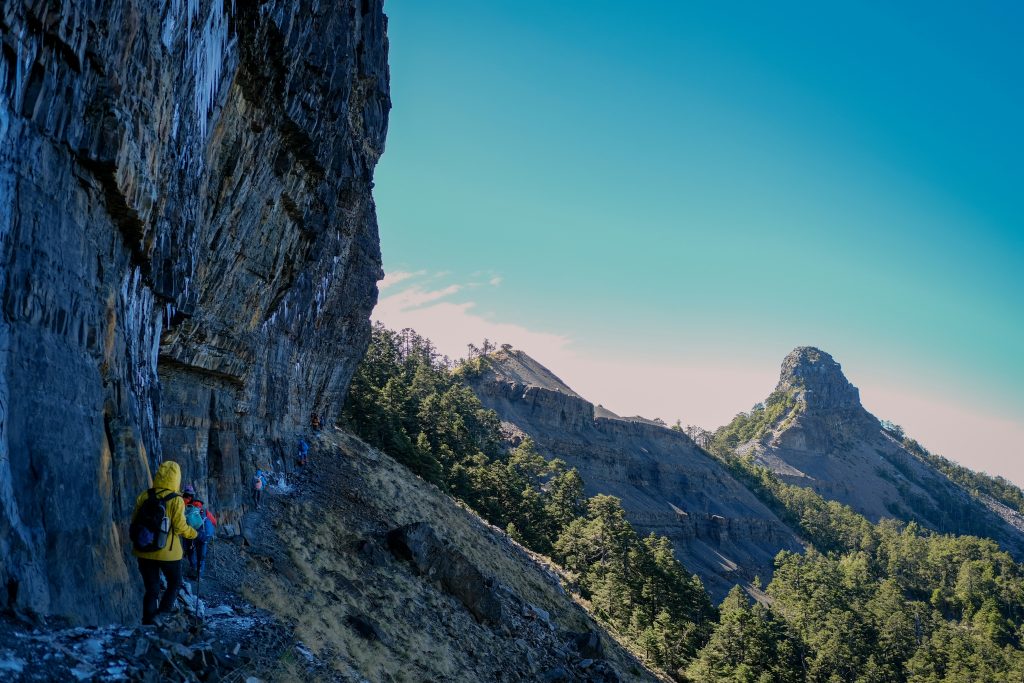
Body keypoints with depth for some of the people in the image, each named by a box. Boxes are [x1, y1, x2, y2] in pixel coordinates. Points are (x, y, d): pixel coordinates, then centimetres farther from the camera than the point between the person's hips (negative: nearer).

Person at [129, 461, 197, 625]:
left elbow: (134, 521, 2)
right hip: (168, 553, -3)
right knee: (175, 583, 19)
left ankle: (148, 621, 11)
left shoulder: (144, 496, -4)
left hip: (144, 552, 3)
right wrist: (193, 533, 6)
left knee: (151, 589, 14)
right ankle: (164, 611, 4)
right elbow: (179, 527, -14)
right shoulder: (176, 501, -15)